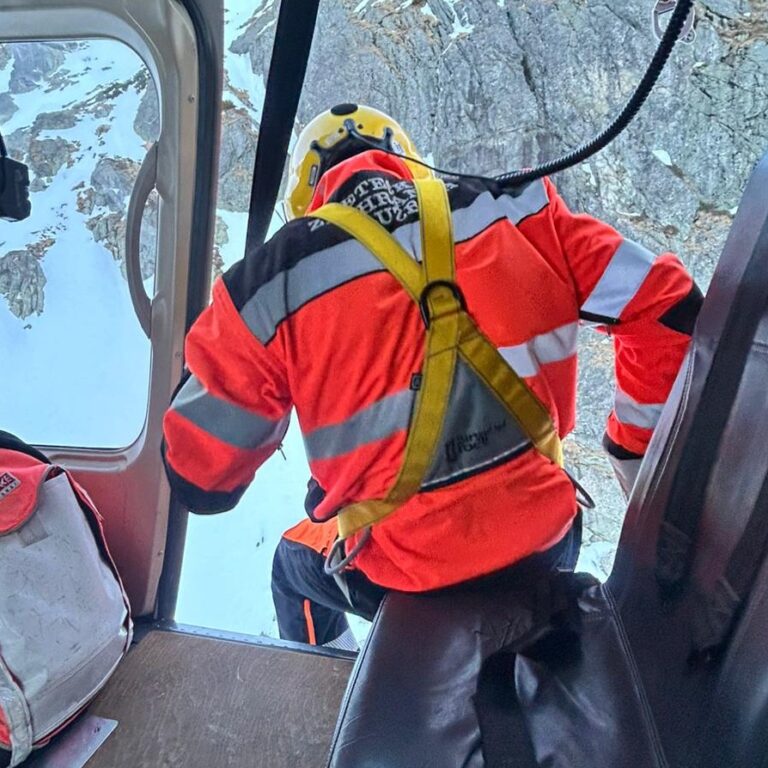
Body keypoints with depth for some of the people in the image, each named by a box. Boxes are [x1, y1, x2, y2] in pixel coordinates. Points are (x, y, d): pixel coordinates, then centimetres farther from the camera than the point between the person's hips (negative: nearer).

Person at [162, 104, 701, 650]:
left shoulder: (275, 283, -12)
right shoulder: (517, 210, -4)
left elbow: (202, 475, -5)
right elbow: (665, 308, -3)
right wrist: (638, 451, 10)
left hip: (409, 578, -1)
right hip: (547, 543, 3)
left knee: (293, 566, 32)